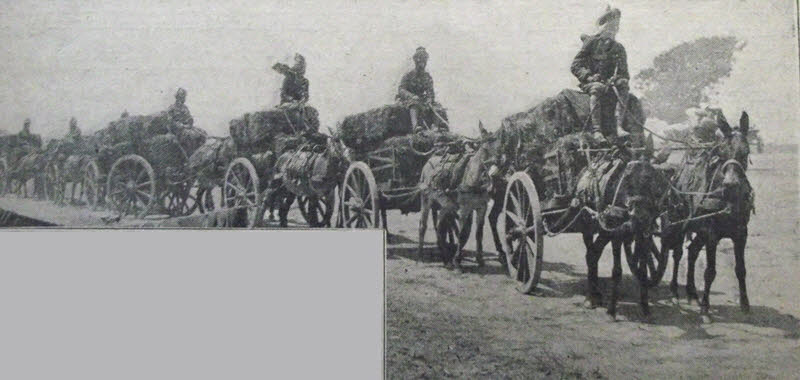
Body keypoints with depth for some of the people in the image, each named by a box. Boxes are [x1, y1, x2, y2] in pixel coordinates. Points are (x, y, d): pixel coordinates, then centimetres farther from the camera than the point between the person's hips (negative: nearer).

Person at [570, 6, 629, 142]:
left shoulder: (619, 48, 17)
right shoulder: (591, 42, 6)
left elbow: (624, 74, 14)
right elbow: (575, 66, 0)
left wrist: (617, 79, -10)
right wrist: (589, 76, -16)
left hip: (609, 83, 3)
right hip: (590, 83, -3)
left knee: (622, 85, -29)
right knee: (597, 88, -37)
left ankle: (619, 126, -40)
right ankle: (596, 130, -48)